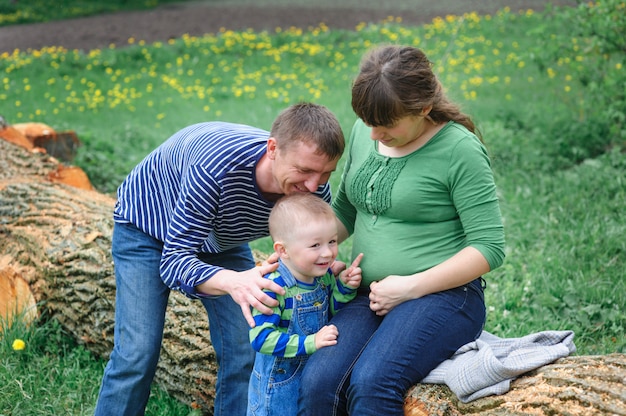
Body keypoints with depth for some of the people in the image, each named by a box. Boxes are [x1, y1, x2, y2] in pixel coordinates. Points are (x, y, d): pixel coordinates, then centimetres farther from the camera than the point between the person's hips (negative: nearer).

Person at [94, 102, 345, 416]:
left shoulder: (315, 189, -27)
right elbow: (173, 262, -38)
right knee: (136, 354, -12)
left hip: (221, 238, 5)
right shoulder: (215, 165, -43)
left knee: (245, 351, -4)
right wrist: (233, 282, -58)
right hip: (147, 223, -4)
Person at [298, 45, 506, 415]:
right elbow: (344, 210, 21)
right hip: (371, 297, 6)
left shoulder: (460, 150, -10)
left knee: (371, 382, -31)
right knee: (317, 382, -22)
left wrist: (411, 288, -16)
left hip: (443, 295, -5)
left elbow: (490, 247, -11)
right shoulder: (364, 133, 8)